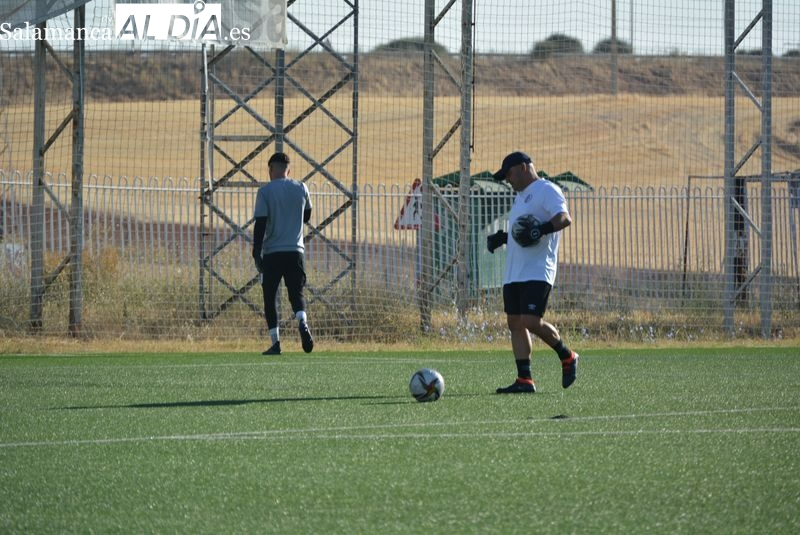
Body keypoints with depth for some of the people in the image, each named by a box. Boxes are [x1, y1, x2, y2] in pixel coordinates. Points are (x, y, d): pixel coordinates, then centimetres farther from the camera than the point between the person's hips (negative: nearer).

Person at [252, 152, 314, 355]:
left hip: (272, 253, -3)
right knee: (297, 293, 7)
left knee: (270, 298, 7)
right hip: (296, 250, 3)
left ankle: (275, 342, 1)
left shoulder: (265, 191, -5)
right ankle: (302, 323, -24)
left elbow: (260, 223, -10)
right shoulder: (301, 189, 6)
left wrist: (256, 252, -6)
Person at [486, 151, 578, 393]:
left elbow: (565, 218, -20)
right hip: (513, 273, 10)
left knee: (531, 322, -16)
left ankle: (567, 357, 6)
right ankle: (524, 380, 4)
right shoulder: (521, 196, 23)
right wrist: (501, 237, 16)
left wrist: (542, 229, -35)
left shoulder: (546, 190, -7)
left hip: (537, 272, -10)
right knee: (515, 322, 3)